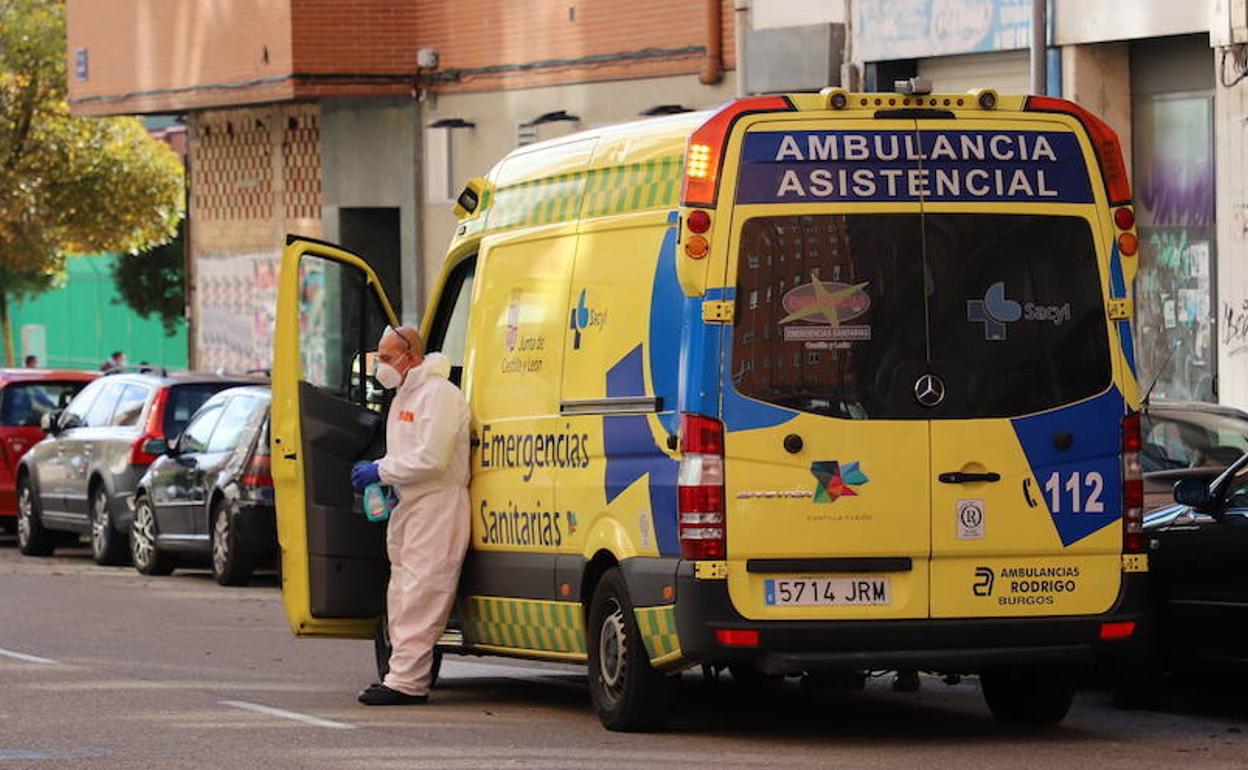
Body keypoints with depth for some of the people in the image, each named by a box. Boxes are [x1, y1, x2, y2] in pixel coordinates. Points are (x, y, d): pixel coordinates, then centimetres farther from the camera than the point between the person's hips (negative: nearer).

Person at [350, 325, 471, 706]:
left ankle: (407, 681, -14)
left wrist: (382, 471, -15)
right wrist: (379, 472, 9)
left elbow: (431, 459, -21)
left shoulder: (438, 394, -13)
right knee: (402, 593, 11)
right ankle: (403, 675, 15)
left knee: (420, 597, -12)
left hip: (437, 506, -11)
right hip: (409, 507, 11)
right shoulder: (405, 396, 20)